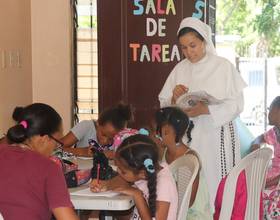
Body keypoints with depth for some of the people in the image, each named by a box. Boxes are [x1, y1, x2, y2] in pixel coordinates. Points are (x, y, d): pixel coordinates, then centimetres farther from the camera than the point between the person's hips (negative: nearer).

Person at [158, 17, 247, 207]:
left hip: (216, 136, -3)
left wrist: (205, 110, -21)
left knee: (215, 182, -3)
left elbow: (237, 104, -9)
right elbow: (164, 105, 9)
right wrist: (174, 98, -13)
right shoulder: (180, 69, 8)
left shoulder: (223, 66, -3)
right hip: (188, 136, 3)